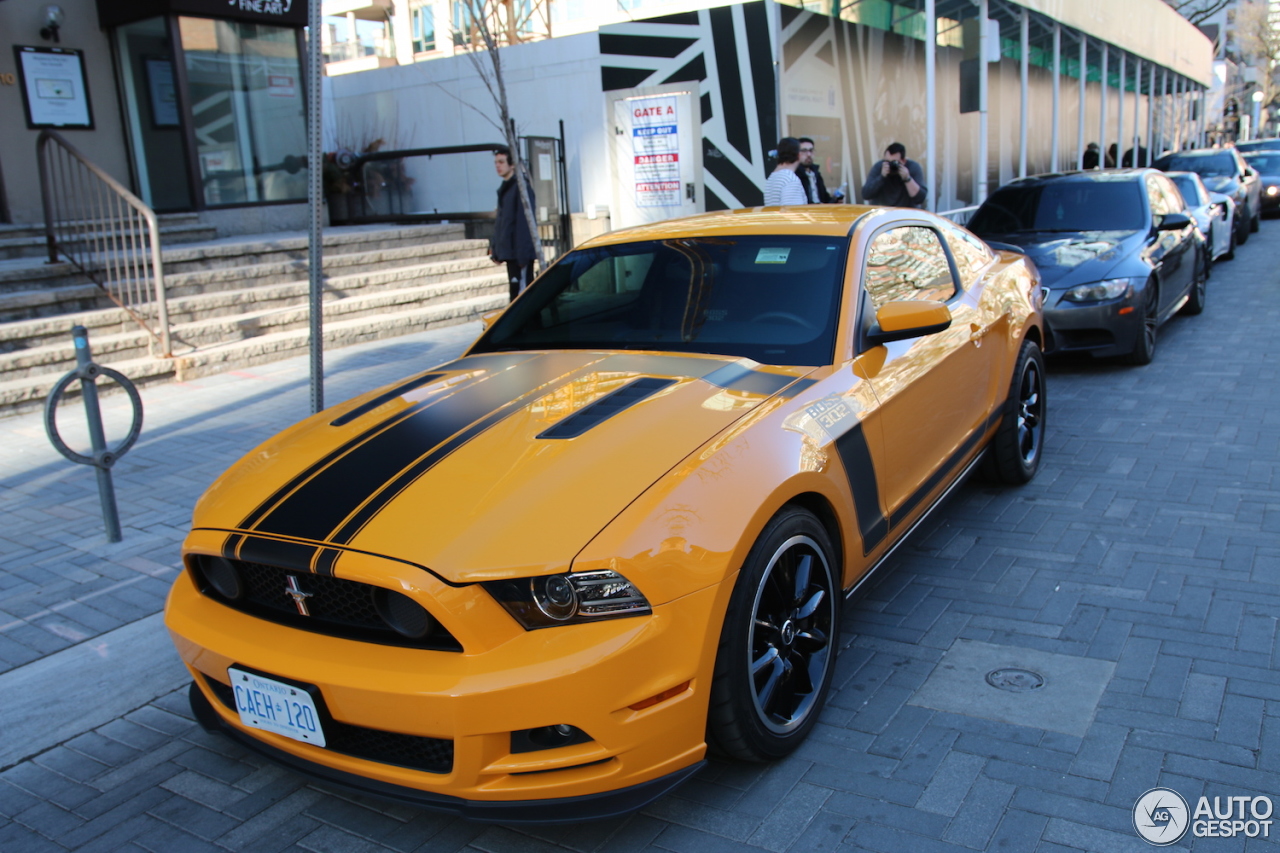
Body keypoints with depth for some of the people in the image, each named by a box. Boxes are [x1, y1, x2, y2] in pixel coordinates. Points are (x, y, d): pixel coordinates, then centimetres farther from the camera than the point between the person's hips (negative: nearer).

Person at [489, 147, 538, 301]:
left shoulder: (521, 188, -12)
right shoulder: (504, 188, 16)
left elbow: (525, 223, -18)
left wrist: (523, 254, -21)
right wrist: (494, 247, 15)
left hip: (520, 253, -9)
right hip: (510, 252, 9)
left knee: (521, 293, -8)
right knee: (516, 291, 13)